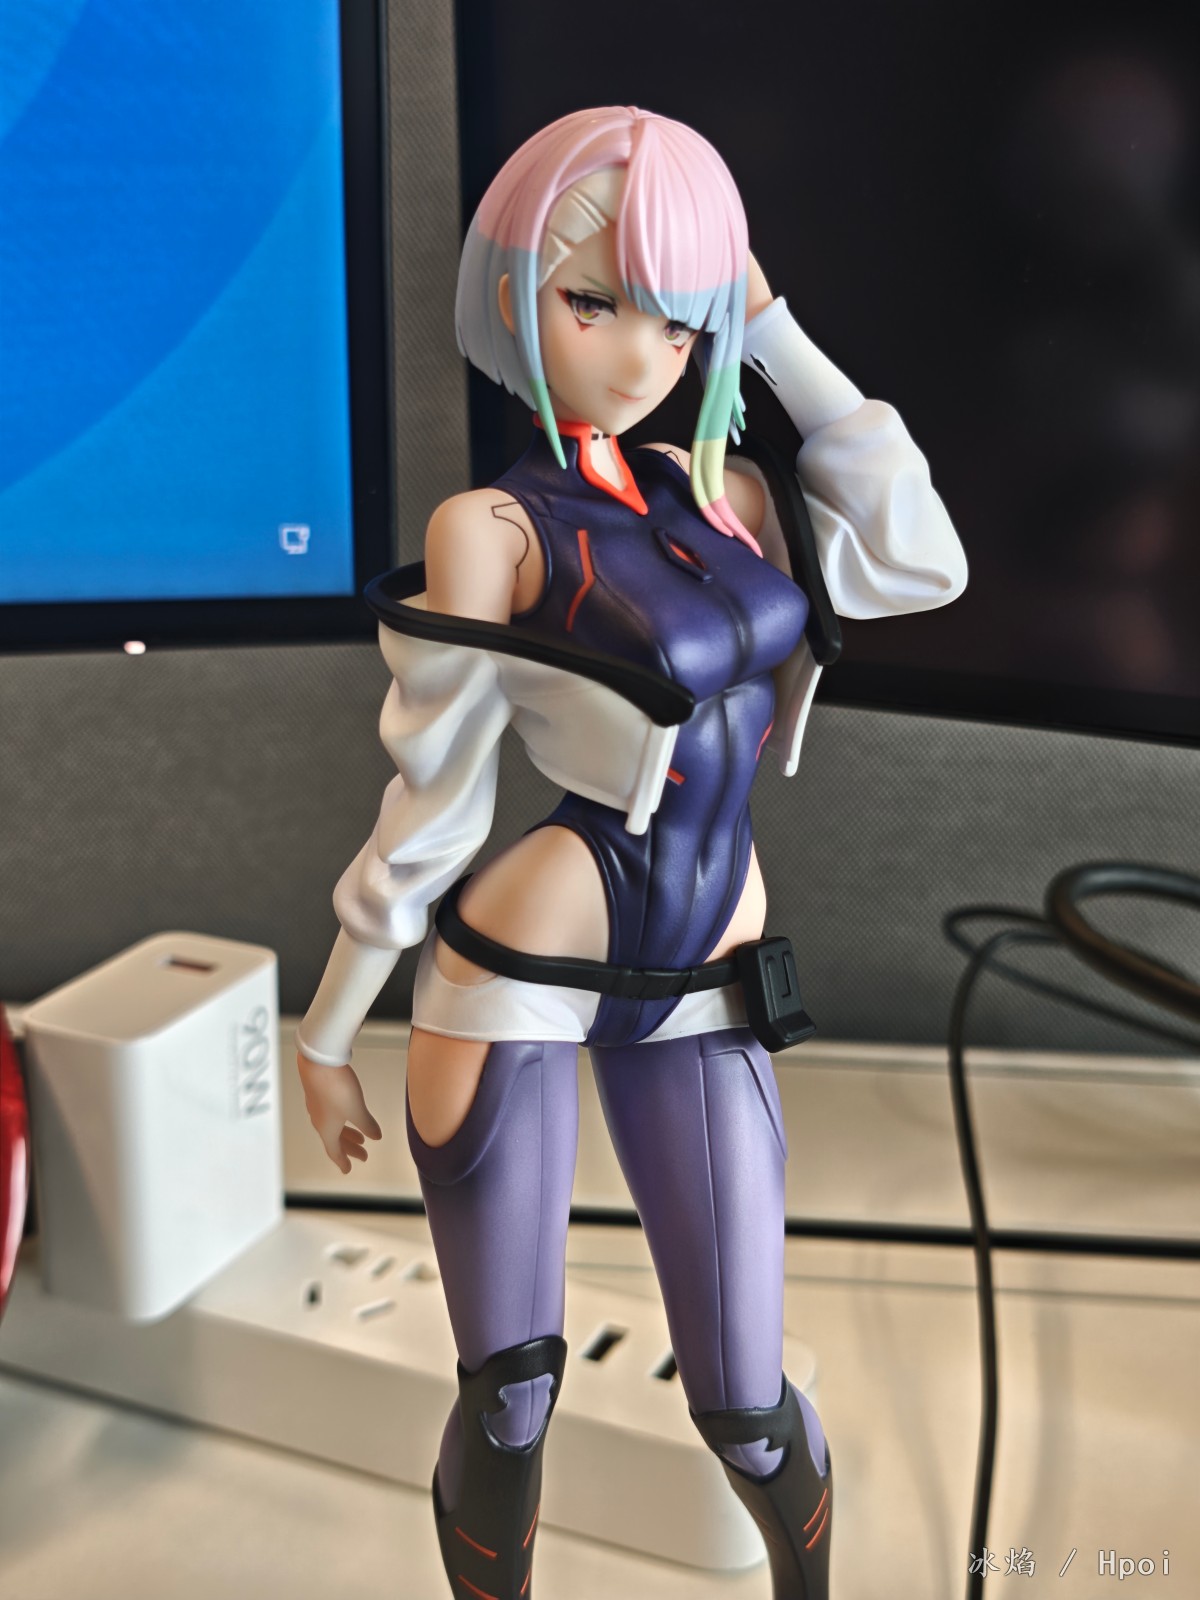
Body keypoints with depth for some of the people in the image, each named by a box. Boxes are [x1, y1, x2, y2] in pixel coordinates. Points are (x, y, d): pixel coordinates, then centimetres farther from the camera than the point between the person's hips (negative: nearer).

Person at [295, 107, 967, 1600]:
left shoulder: (715, 489, 6)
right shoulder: (492, 531, -11)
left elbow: (921, 564, -2)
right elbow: (428, 813, -6)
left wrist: (776, 325, 0)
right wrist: (328, 1030, 1)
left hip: (700, 988, 5)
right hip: (516, 982, -4)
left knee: (744, 1406, 12)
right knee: (509, 1395, 8)